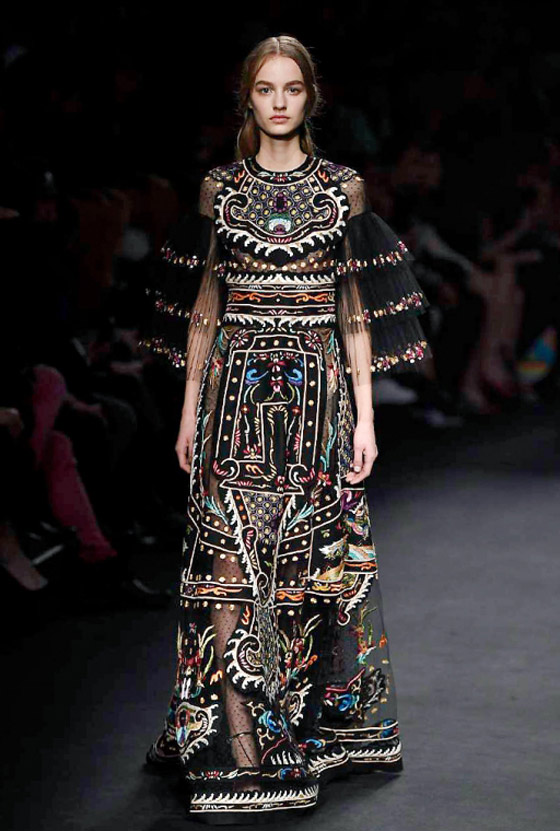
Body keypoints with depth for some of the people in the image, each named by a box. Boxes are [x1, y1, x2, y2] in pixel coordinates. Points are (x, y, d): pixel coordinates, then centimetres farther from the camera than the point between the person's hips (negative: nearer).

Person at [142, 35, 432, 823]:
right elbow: (203, 304, 10)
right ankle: (242, 753, -4)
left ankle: (308, 729, 16)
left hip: (318, 392, 0)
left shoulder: (343, 189, 5)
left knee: (308, 560, 2)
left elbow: (355, 311, 4)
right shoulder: (220, 189, 7)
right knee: (230, 560, -6)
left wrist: (364, 416, -1)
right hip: (237, 391, 0)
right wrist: (191, 408, 7)